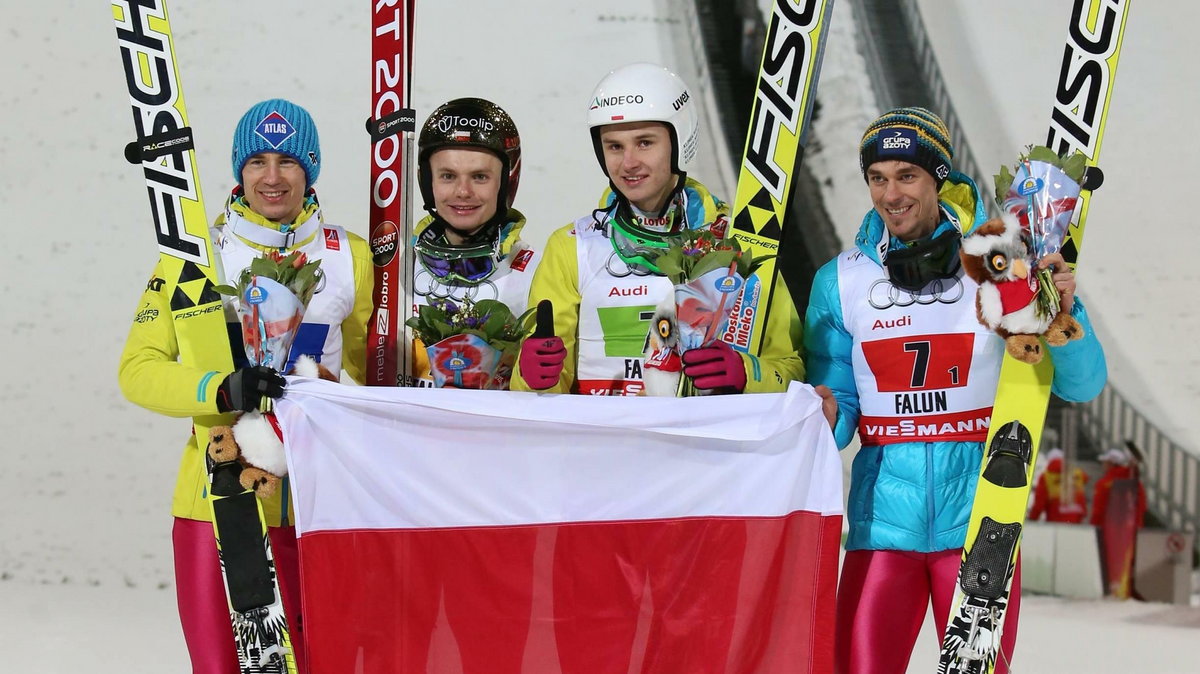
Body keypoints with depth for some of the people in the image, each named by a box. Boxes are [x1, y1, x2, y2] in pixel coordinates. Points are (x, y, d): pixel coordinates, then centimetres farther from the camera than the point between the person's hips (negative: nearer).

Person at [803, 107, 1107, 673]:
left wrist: (1064, 318, -20)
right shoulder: (840, 281, 5)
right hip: (883, 514, 2)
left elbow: (1081, 386, -2)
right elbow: (837, 405, 10)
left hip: (977, 514, -1)